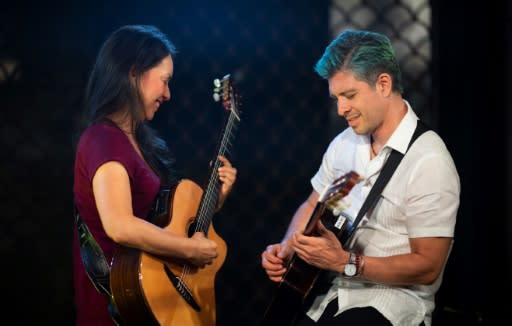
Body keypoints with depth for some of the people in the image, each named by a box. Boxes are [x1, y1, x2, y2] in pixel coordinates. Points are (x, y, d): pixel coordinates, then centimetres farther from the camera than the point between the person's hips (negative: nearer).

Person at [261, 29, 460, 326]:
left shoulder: (429, 163, -16)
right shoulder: (345, 142, 8)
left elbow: (428, 267, -16)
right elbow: (312, 207, 19)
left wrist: (345, 262, -23)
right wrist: (286, 249, -2)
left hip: (391, 301, -7)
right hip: (327, 289, 7)